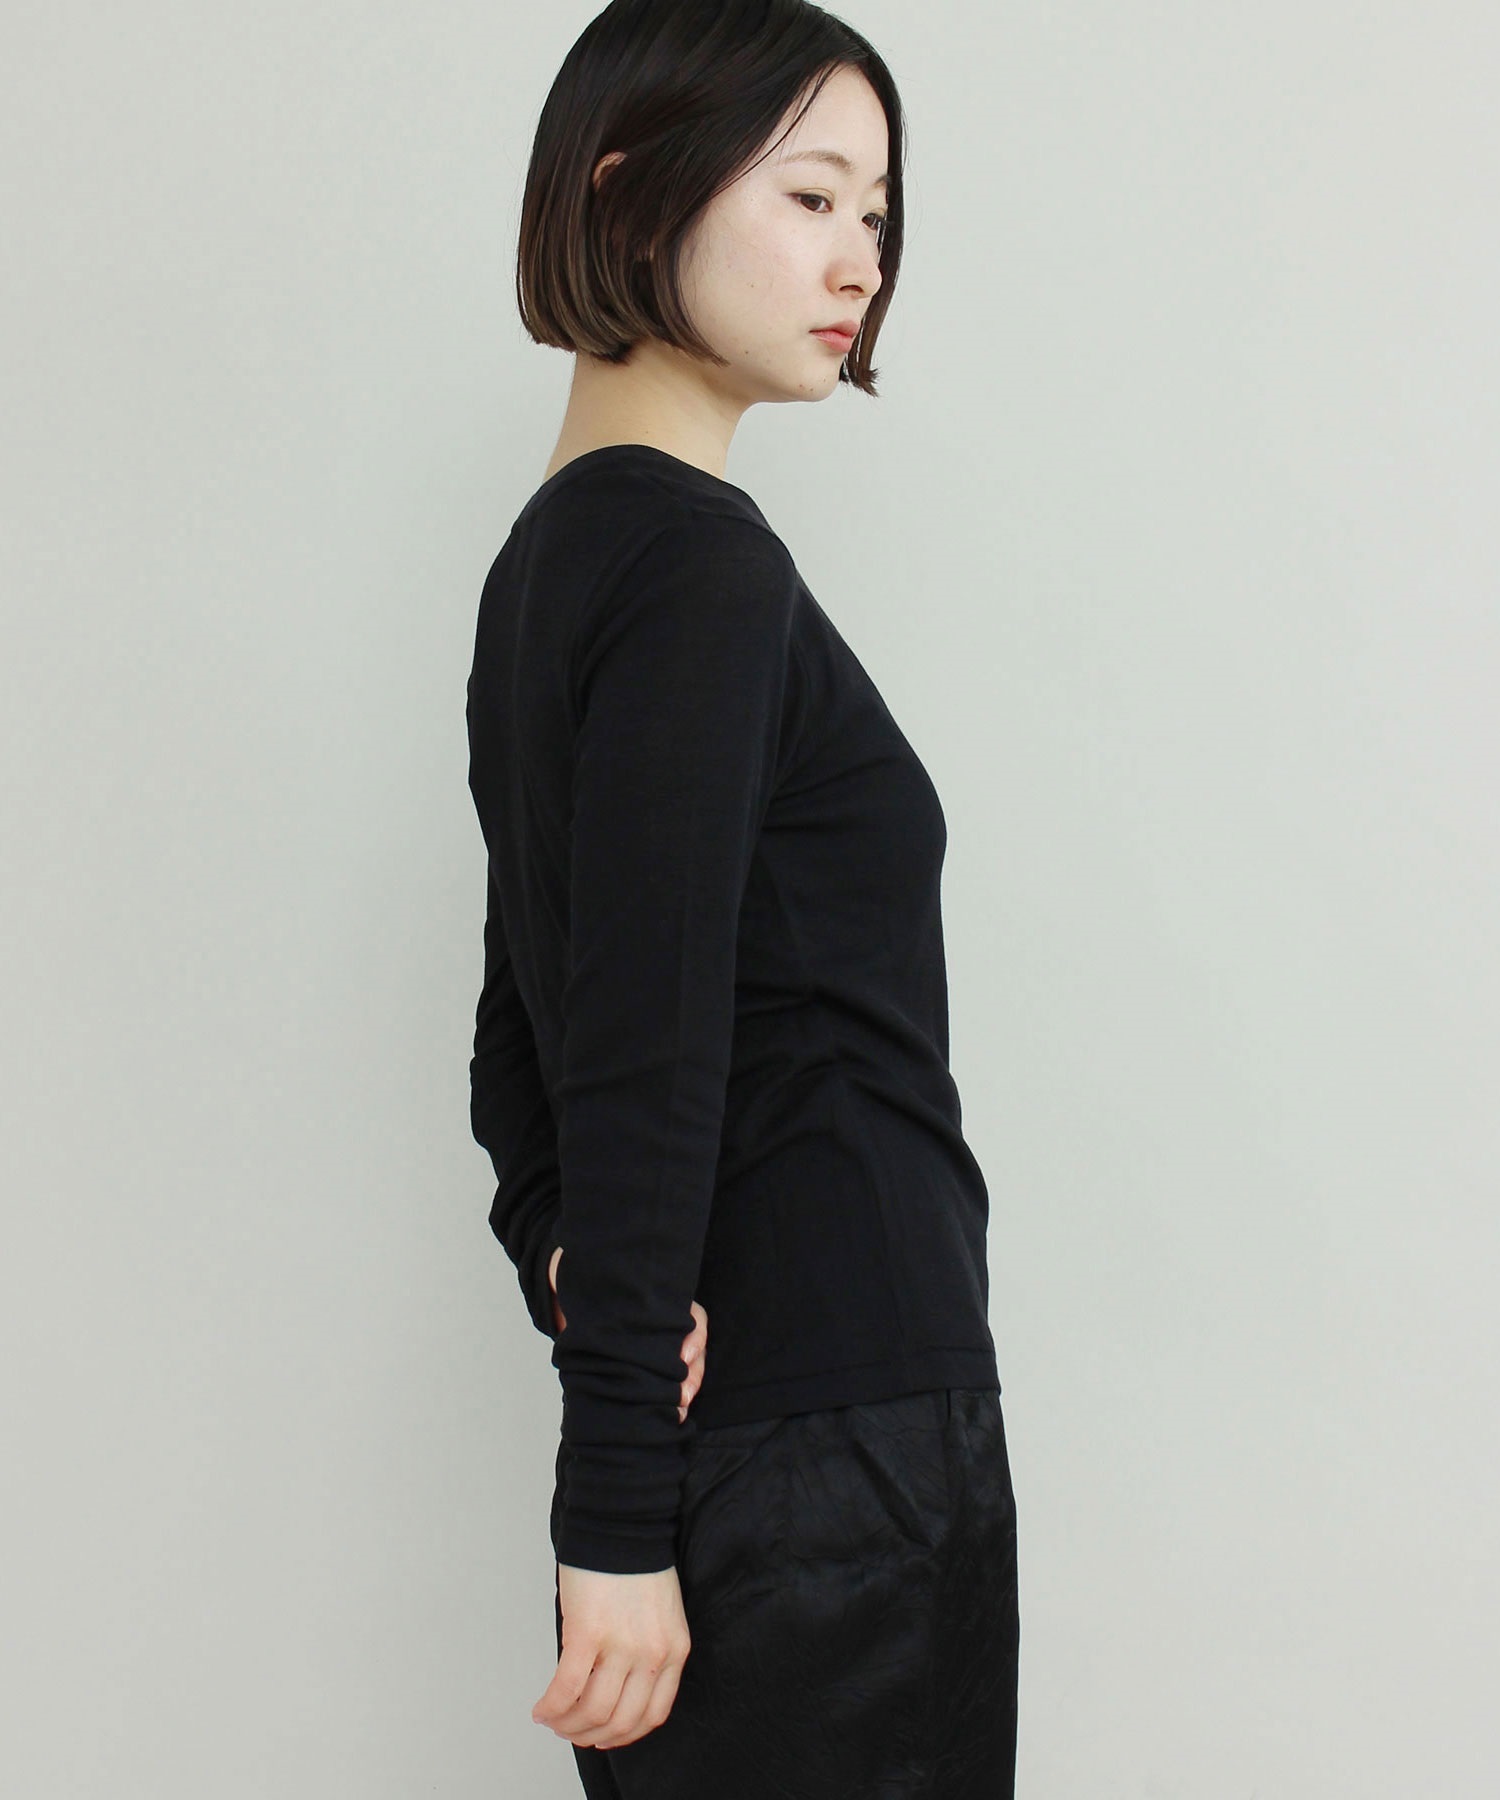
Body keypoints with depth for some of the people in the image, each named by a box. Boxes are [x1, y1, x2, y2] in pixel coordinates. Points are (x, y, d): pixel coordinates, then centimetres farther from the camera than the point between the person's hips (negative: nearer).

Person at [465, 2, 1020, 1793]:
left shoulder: (551, 554, 13)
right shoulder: (701, 564, -15)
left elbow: (529, 997, 17)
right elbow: (645, 1052, -20)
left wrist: (557, 1248, 4)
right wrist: (619, 1511, -19)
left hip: (711, 1409, 9)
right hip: (831, 1439, -9)